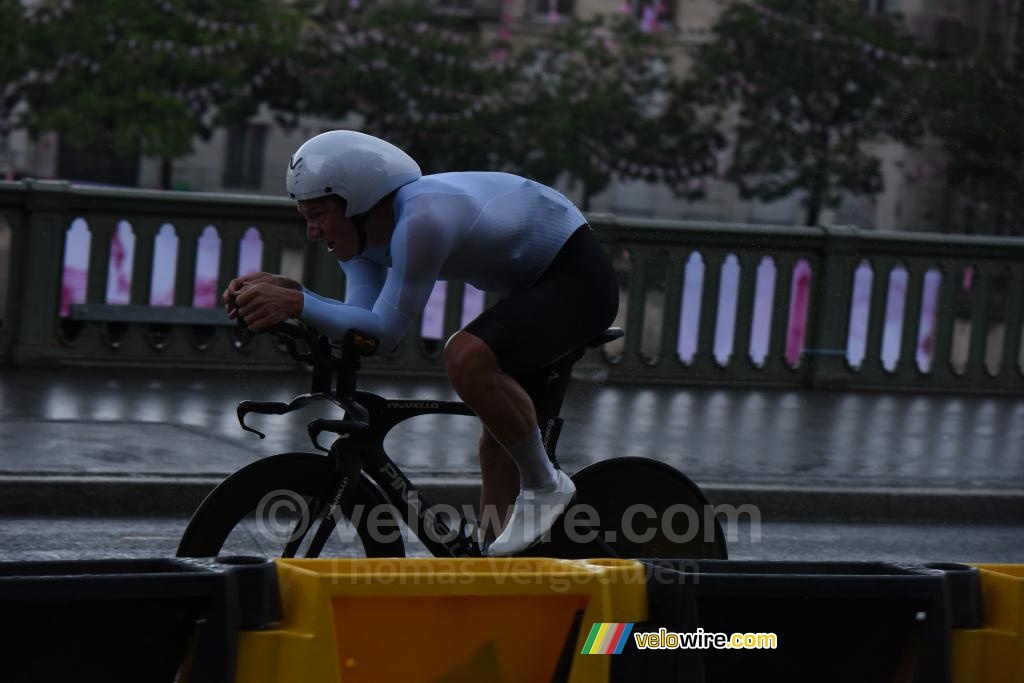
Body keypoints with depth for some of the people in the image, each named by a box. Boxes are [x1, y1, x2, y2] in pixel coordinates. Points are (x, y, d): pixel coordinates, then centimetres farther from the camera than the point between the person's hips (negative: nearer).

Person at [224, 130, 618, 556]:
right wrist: (281, 292, -25)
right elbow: (359, 322, -14)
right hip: (535, 285, 10)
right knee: (499, 438, 9)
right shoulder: (364, 230, -4)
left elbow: (385, 330, -32)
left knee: (466, 356, -31)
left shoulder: (420, 220, -32)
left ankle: (544, 487, -14)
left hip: (579, 278, -10)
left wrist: (297, 303, -39)